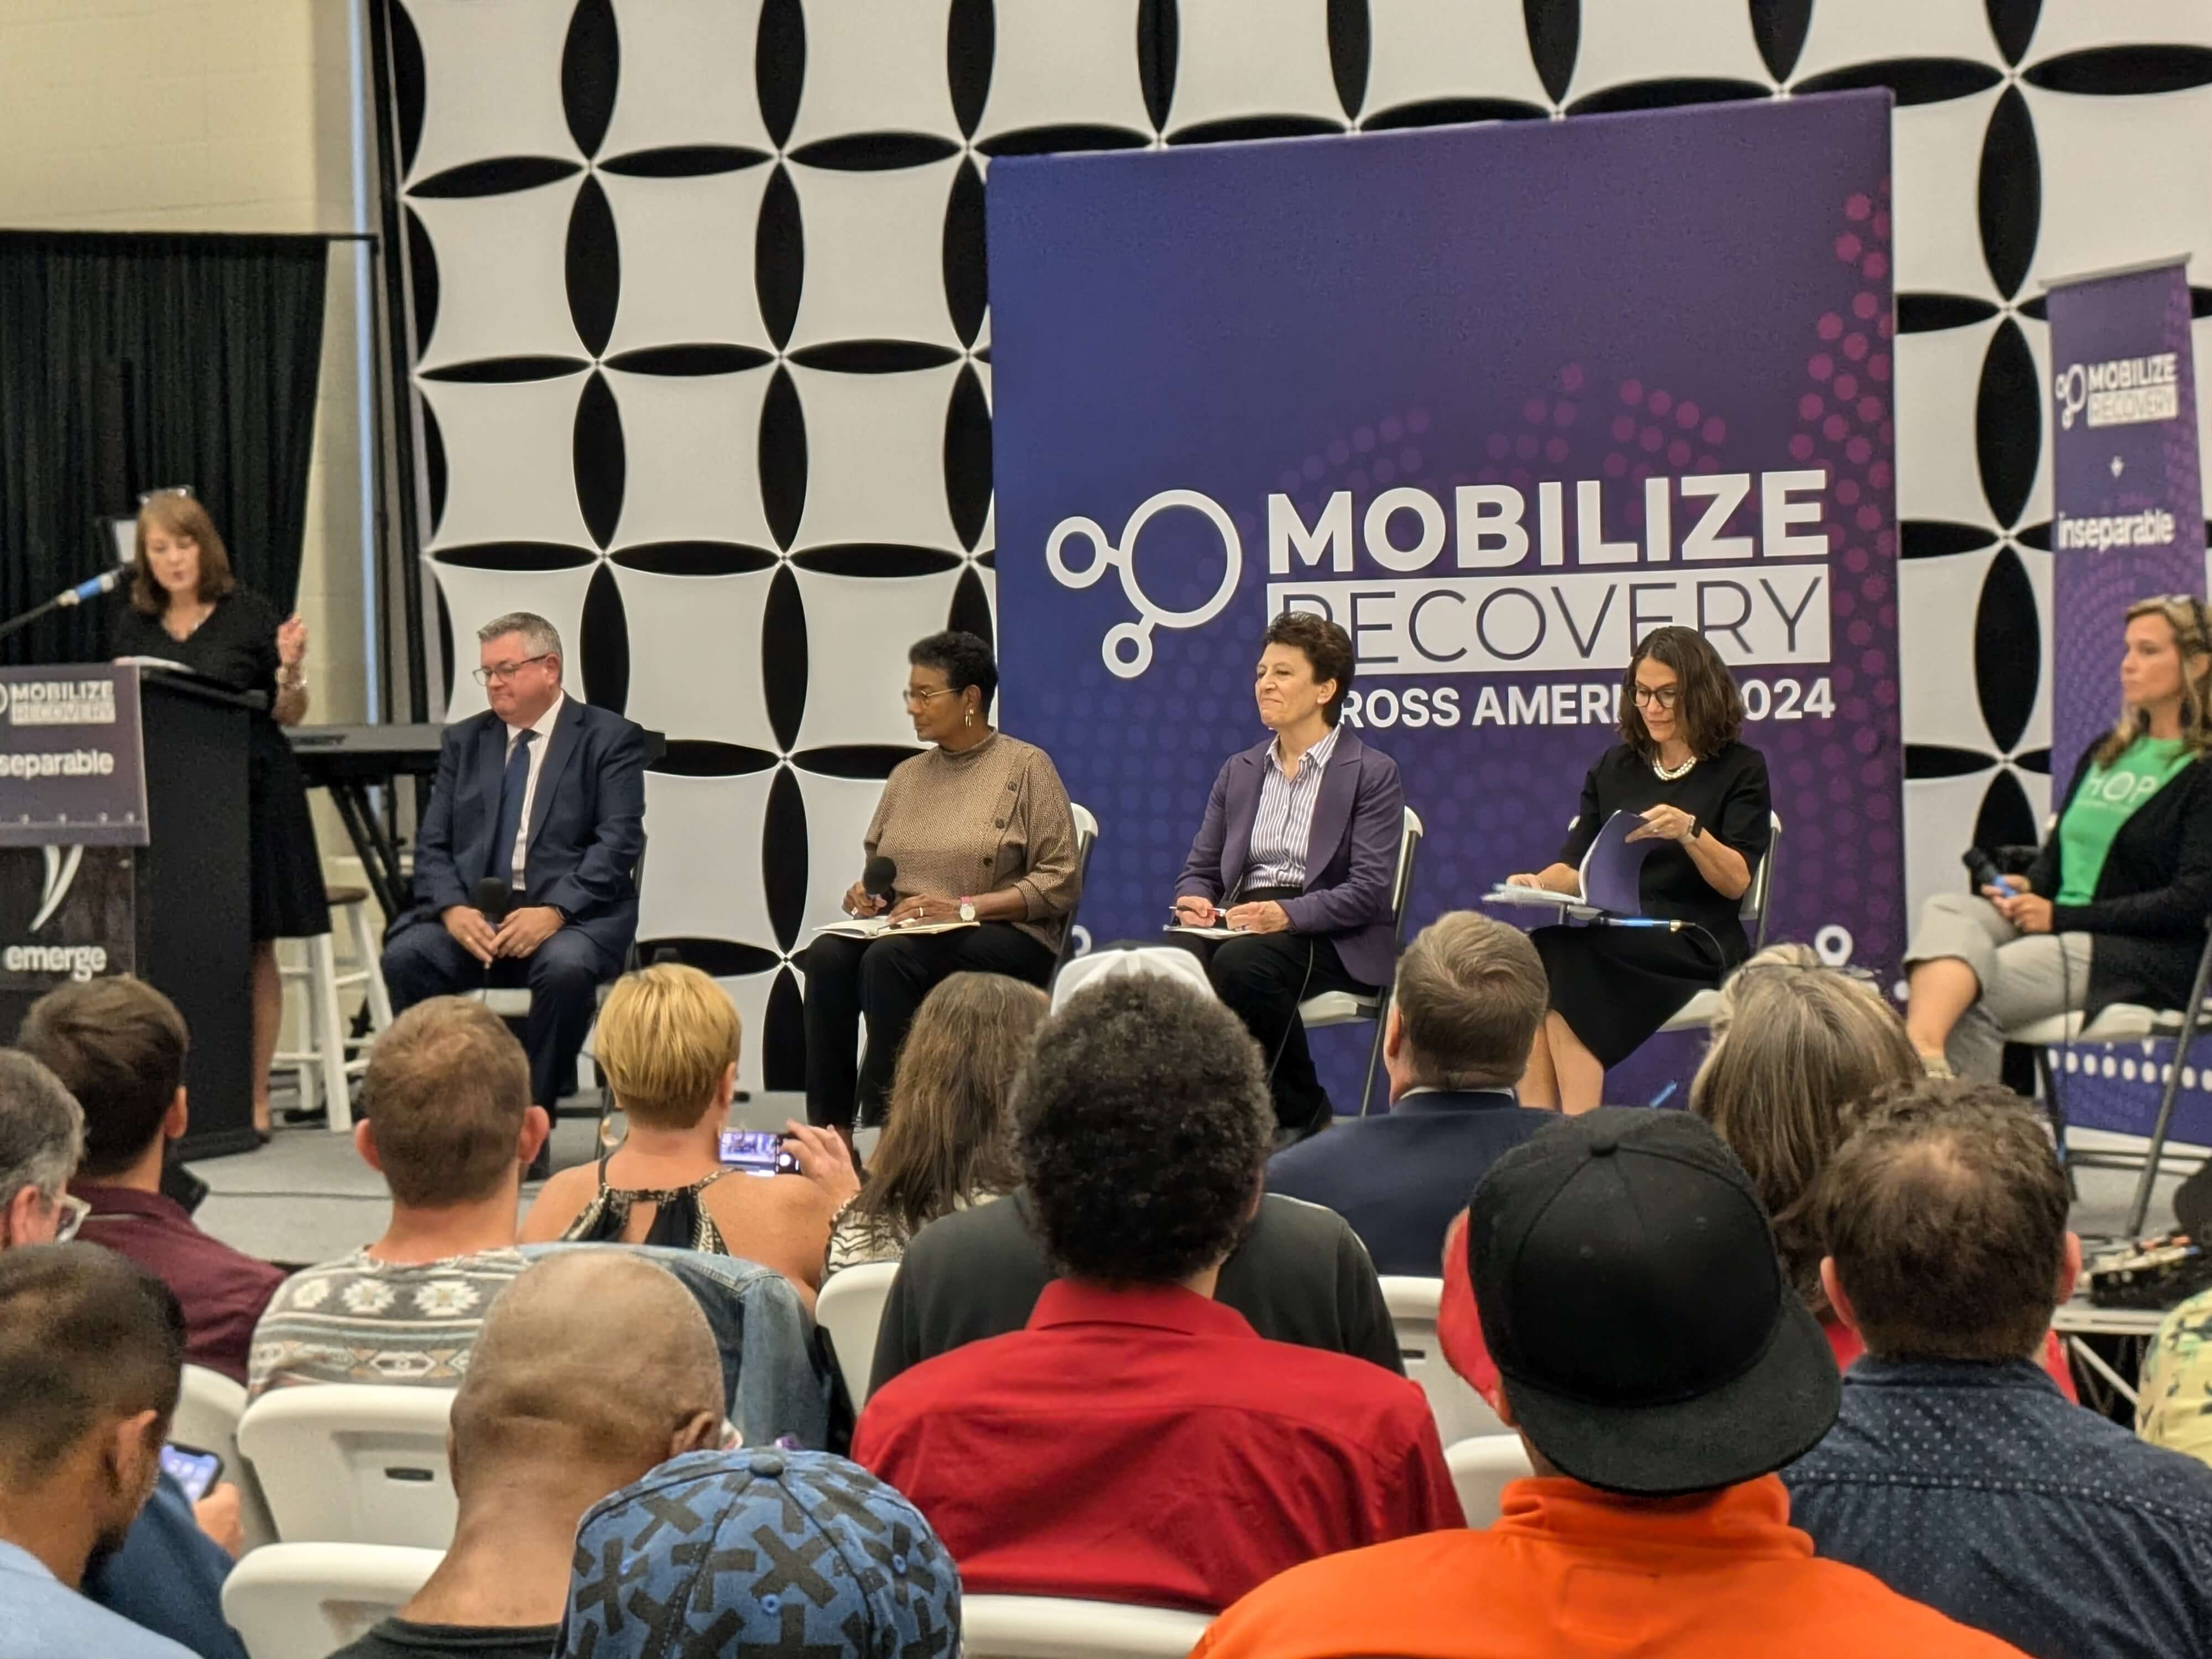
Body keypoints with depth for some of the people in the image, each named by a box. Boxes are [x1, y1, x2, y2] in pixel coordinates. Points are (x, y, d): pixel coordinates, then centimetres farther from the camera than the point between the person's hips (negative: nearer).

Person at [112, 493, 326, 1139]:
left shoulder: (248, 614, -1)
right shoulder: (134, 626, 10)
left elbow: (289, 715, 2)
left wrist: (290, 667, -16)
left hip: (252, 792, -3)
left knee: (253, 946, -1)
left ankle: (254, 1099, 3)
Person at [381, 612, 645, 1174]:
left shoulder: (610, 739, 4)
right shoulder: (464, 741, 17)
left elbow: (618, 844, -8)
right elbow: (432, 844, 10)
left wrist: (554, 912, -22)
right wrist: (453, 909, -12)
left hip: (571, 914, -4)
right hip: (474, 911, 4)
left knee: (567, 966, -37)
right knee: (405, 955, -26)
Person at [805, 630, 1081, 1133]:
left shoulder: (1027, 767, 0)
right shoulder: (907, 775, 18)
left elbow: (1059, 880, -7)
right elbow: (875, 863, 25)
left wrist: (964, 908, -17)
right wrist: (863, 892, 0)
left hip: (1005, 939, -5)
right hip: (906, 933, 5)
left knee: (891, 957, -33)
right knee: (828, 954, -26)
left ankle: (881, 1124, -26)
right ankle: (828, 1127, -27)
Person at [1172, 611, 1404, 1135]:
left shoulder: (1373, 773, 2)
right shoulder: (1239, 771, 21)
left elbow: (1370, 889, -8)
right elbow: (1199, 868, 20)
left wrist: (1287, 914, -23)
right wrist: (1193, 900, -5)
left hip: (1328, 938, -4)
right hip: (1237, 920, 4)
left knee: (1242, 963, -36)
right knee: (1173, 957, -30)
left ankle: (1301, 1115, -15)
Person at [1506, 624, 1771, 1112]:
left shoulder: (1740, 770, 7)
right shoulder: (1615, 768, 20)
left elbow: (1737, 881, -4)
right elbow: (1578, 867, 15)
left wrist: (1688, 831, -22)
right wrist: (1539, 883, -8)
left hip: (1695, 944, -4)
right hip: (1612, 936, 4)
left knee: (1560, 958, -33)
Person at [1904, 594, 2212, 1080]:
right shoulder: (2105, 753, 22)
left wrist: (2062, 917, -14)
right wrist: (2027, 887, -1)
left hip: (2149, 954, -6)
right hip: (2062, 929, 6)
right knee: (1946, 910, -27)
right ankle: (1922, 1049, -53)